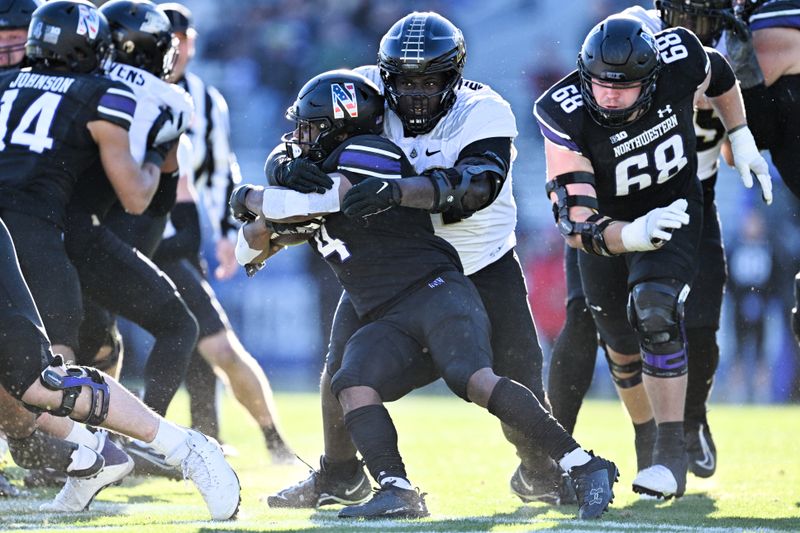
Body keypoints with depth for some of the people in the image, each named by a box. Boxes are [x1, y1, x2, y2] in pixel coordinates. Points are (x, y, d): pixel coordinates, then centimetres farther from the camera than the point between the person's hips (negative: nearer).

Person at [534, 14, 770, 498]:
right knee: (624, 347, 12)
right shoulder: (566, 115, -34)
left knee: (655, 311, -26)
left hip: (673, 209, -1)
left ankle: (673, 456, -23)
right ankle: (649, 448, 39)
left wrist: (741, 139, 2)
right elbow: (576, 222, -39)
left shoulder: (680, 59, -29)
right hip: (608, 227, 1)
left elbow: (719, 77, 0)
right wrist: (631, 237, -57)